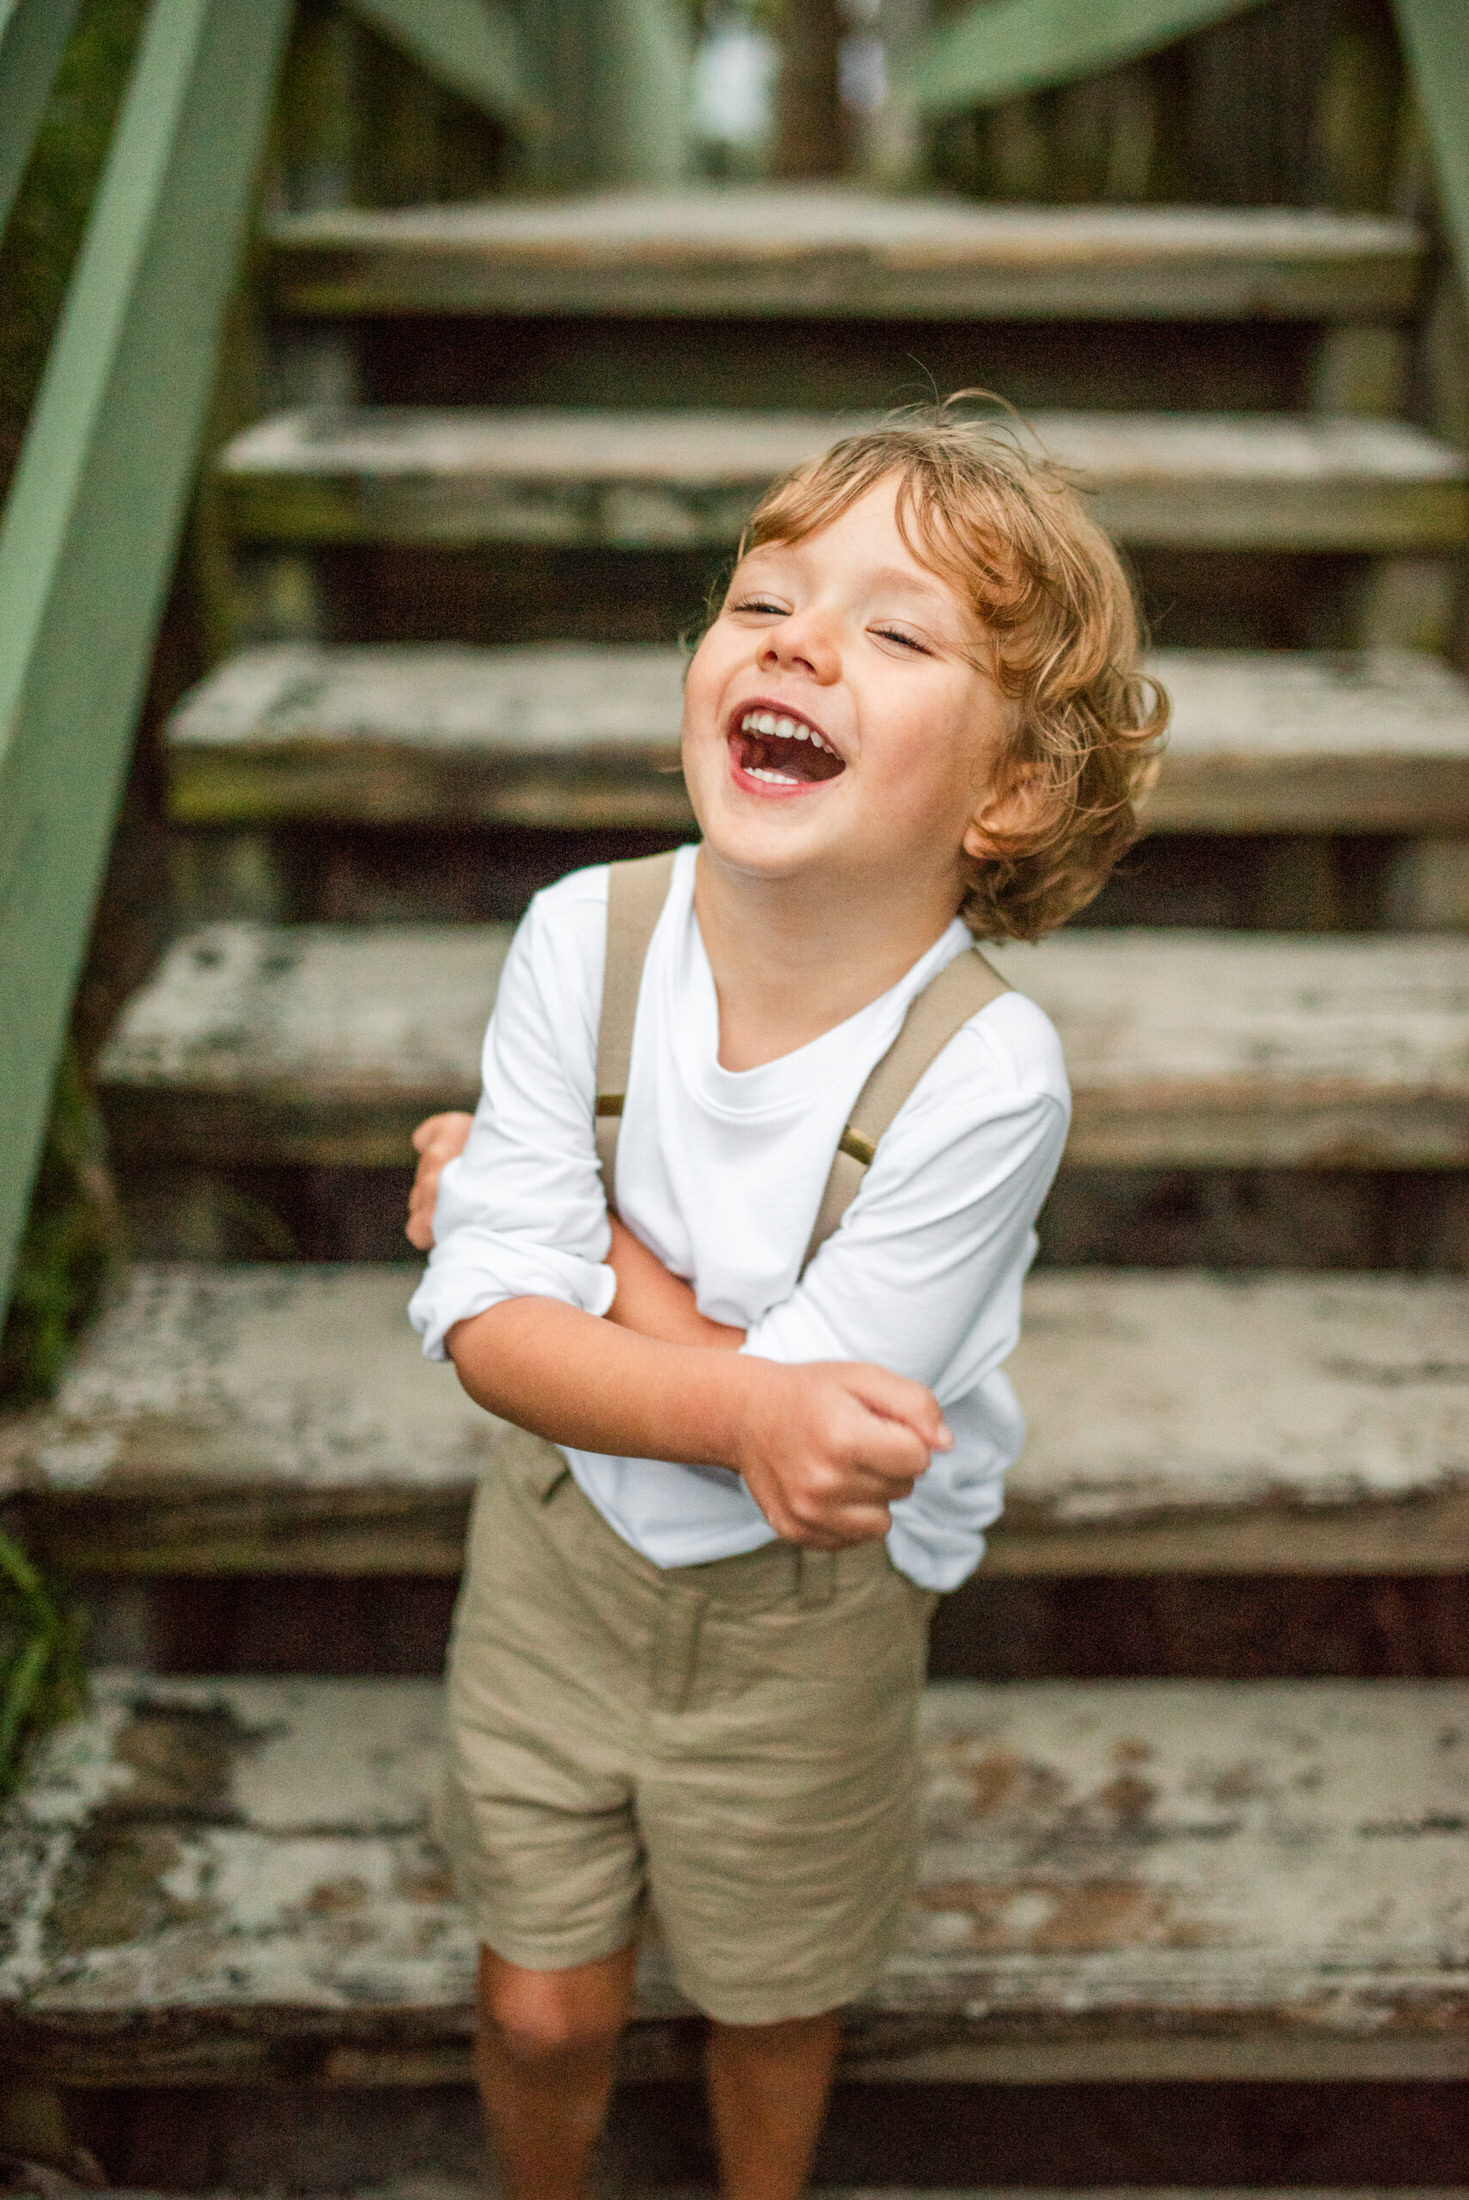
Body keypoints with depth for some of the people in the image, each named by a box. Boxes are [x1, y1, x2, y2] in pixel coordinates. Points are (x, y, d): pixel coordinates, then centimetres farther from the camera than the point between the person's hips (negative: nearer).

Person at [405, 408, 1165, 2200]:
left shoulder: (984, 1075, -30)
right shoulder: (585, 936, -20)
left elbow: (819, 1415, -27)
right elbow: (489, 1325, -20)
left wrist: (548, 1203, -21)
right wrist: (743, 1400, -36)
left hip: (802, 1612, -2)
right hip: (560, 1542, 2)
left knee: (768, 2005, 24)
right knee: (541, 2009, 20)